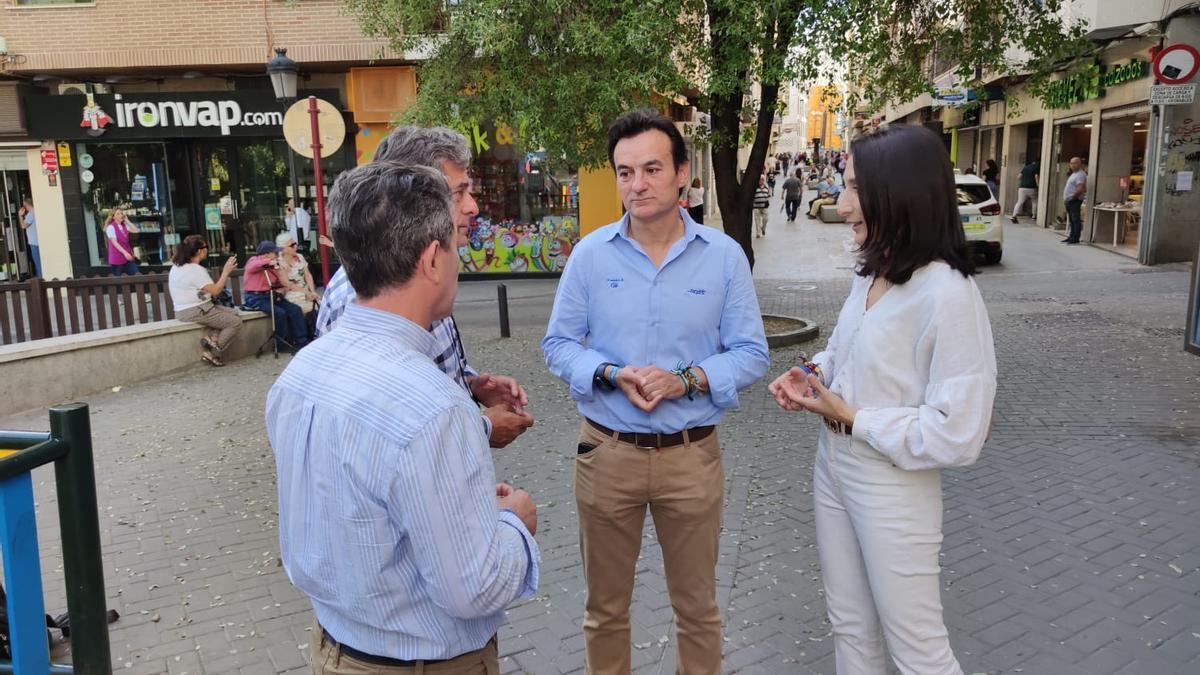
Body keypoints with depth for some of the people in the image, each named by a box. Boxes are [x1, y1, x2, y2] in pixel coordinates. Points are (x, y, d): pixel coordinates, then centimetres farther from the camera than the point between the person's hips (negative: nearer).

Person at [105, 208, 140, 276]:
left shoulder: (125, 226, 10)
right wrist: (125, 252, -29)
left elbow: (135, 230, -3)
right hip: (117, 258, -6)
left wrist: (126, 220, -3)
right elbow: (114, 242, -19)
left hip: (127, 256, 6)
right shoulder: (111, 227, -10)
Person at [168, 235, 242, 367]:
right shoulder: (195, 270, -20)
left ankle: (210, 339, -4)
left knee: (233, 312, 11)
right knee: (236, 322, -8)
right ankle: (213, 352, -4)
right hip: (195, 312, -10)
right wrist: (226, 271, -13)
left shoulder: (177, 266, 11)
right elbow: (215, 290, -21)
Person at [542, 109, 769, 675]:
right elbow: (557, 345, 1)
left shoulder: (724, 256, -4)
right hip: (606, 452, 1)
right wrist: (611, 375, -18)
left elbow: (751, 354, -3)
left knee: (697, 606, 18)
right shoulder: (590, 254, -3)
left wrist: (687, 380, -20)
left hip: (692, 455, 0)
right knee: (605, 606, 18)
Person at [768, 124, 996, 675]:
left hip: (895, 491, -8)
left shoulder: (947, 295, -24)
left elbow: (956, 435, -25)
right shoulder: (870, 273, 2)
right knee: (849, 629, 22)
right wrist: (814, 373, -4)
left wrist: (848, 417, -18)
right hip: (834, 470, 8)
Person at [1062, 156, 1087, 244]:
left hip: (1075, 201, -10)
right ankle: (1071, 237, 18)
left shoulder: (1080, 174, -14)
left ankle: (1075, 238, -8)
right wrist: (1066, 198, 14)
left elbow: (1080, 189, -24)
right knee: (1072, 220, 13)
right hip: (1069, 201, 10)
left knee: (1076, 220, -8)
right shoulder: (1074, 174, 18)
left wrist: (1072, 197, -16)